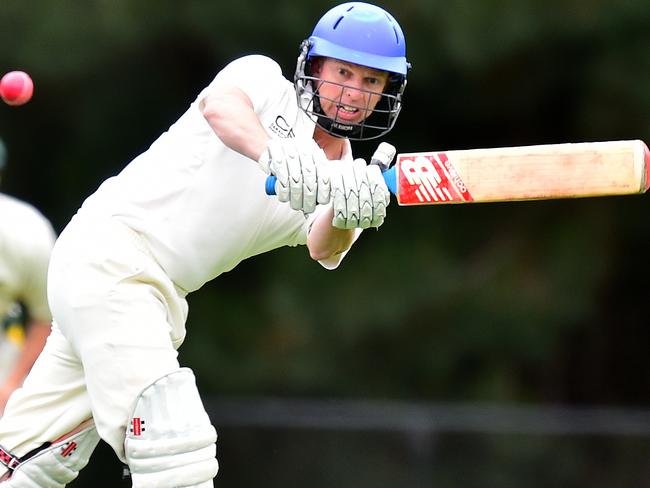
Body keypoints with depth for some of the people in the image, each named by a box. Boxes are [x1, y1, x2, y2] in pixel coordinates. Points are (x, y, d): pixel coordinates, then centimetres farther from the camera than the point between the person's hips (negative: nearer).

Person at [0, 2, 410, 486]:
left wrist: (347, 216, -36)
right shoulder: (266, 84, -4)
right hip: (108, 251, -7)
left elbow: (323, 250, -12)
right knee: (176, 444, -22)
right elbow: (219, 105, -28)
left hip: (159, 295, 7)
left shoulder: (343, 177, 9)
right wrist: (272, 154, -48)